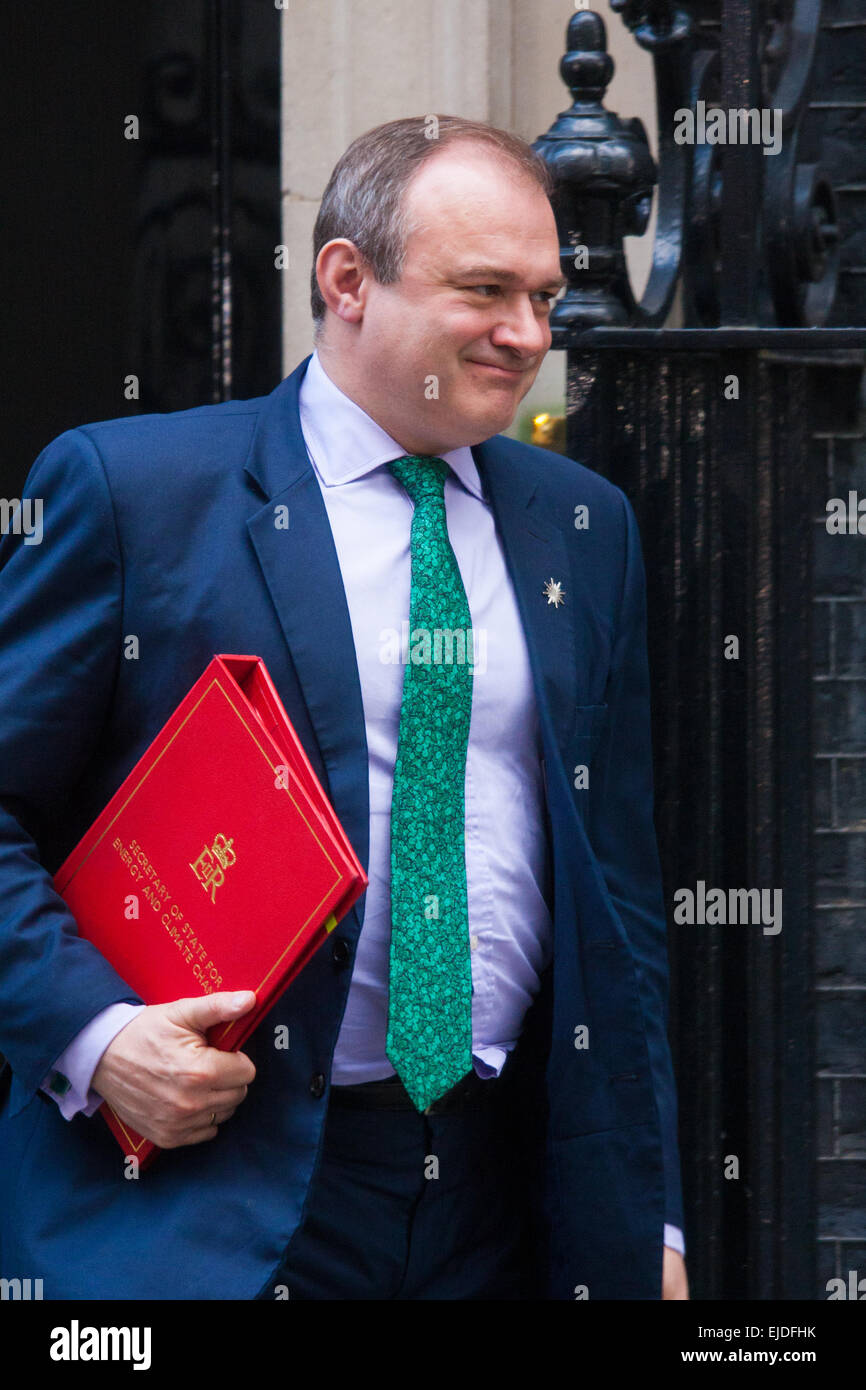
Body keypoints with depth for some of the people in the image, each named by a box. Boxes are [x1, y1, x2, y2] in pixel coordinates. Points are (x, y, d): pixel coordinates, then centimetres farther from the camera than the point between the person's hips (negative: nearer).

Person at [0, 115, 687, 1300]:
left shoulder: (584, 525, 13)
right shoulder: (129, 484, -3)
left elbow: (619, 879, 15)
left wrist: (646, 1216, 11)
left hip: (503, 1206, 4)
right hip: (203, 1202, -4)